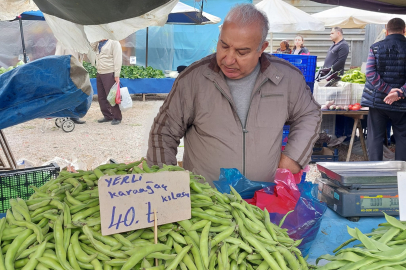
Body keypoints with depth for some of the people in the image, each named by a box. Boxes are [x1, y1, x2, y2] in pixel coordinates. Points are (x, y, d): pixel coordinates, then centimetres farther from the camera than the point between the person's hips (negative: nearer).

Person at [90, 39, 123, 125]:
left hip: (109, 74, -8)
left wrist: (117, 75, -17)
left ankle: (117, 117, 2)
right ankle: (107, 116, 20)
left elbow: (117, 60, -12)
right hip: (99, 73, 8)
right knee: (101, 97, 9)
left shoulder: (114, 43, -6)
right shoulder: (98, 43, 18)